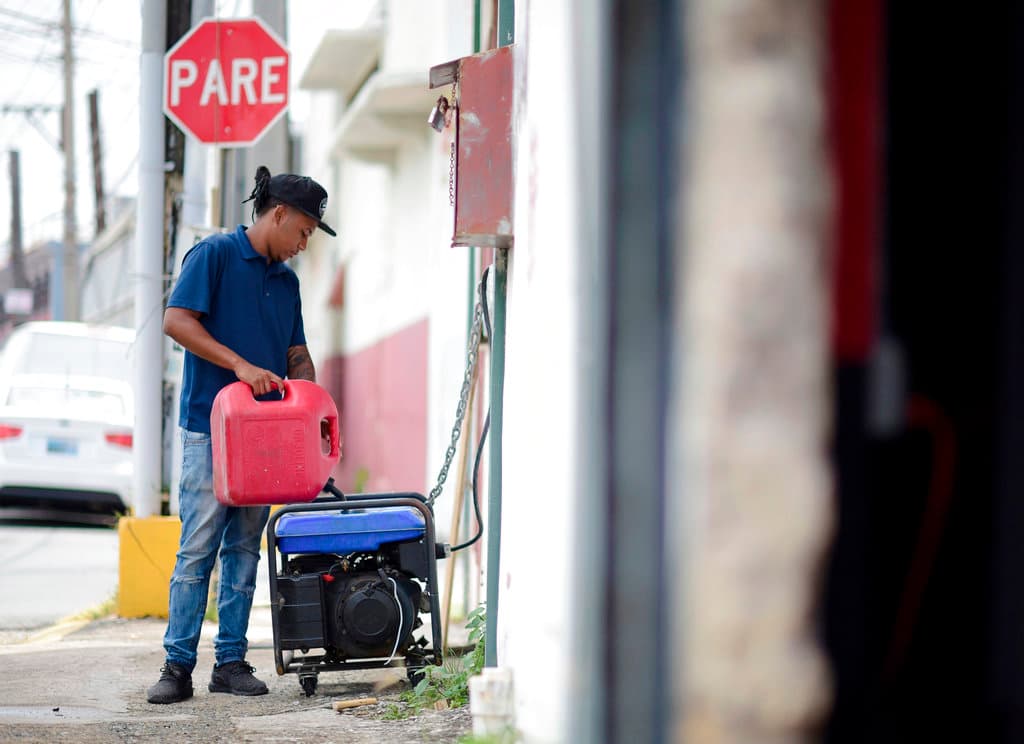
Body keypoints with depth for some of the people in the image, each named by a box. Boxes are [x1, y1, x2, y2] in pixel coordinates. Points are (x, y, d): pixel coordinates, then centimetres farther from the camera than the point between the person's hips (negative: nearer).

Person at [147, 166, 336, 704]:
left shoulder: (286, 279, 18)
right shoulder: (214, 254, -3)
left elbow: (297, 356, 20)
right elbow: (176, 321, -13)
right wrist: (240, 364, -19)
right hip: (210, 424, -7)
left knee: (244, 549, 6)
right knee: (198, 547, -8)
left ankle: (231, 661, 10)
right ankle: (178, 664, -5)